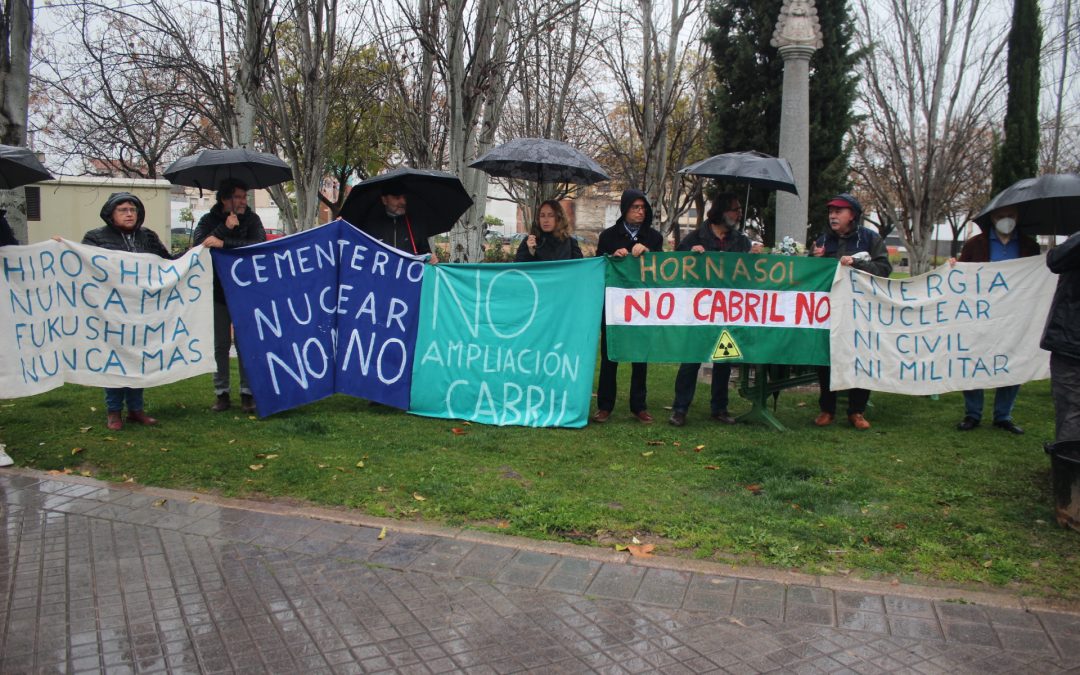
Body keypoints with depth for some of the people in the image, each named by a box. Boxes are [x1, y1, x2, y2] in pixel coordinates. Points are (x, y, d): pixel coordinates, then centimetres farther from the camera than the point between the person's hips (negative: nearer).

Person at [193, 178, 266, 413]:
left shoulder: (251, 219, 0)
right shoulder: (209, 220, 2)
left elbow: (259, 245, -19)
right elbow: (198, 244, -15)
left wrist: (224, 243, -25)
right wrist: (225, 228, -22)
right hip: (217, 292, 1)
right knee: (220, 344, 6)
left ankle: (247, 393, 11)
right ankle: (221, 393, 16)